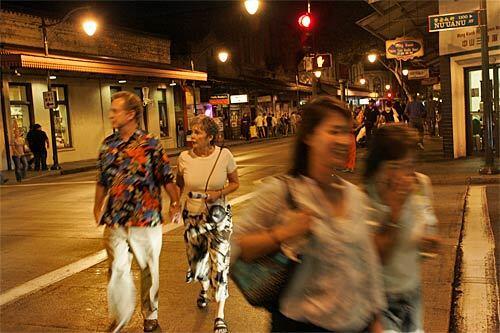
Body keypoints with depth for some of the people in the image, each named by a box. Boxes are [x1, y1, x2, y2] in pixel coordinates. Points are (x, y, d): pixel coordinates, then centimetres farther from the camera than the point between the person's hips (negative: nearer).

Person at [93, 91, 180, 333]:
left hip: (146, 219, -3)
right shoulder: (108, 144, 7)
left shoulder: (150, 143, -7)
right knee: (117, 270, 3)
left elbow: (166, 178, -3)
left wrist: (175, 202, -7)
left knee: (149, 269, 11)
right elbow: (102, 180, 15)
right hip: (115, 220, 3)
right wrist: (98, 207, 16)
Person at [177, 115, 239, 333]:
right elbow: (178, 184, 10)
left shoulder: (224, 155, -13)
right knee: (196, 257, 19)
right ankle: (204, 289, 53)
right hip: (192, 216, 3)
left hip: (218, 216, -2)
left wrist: (219, 193, -18)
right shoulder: (184, 158, -8)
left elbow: (235, 182, -1)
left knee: (219, 262, -5)